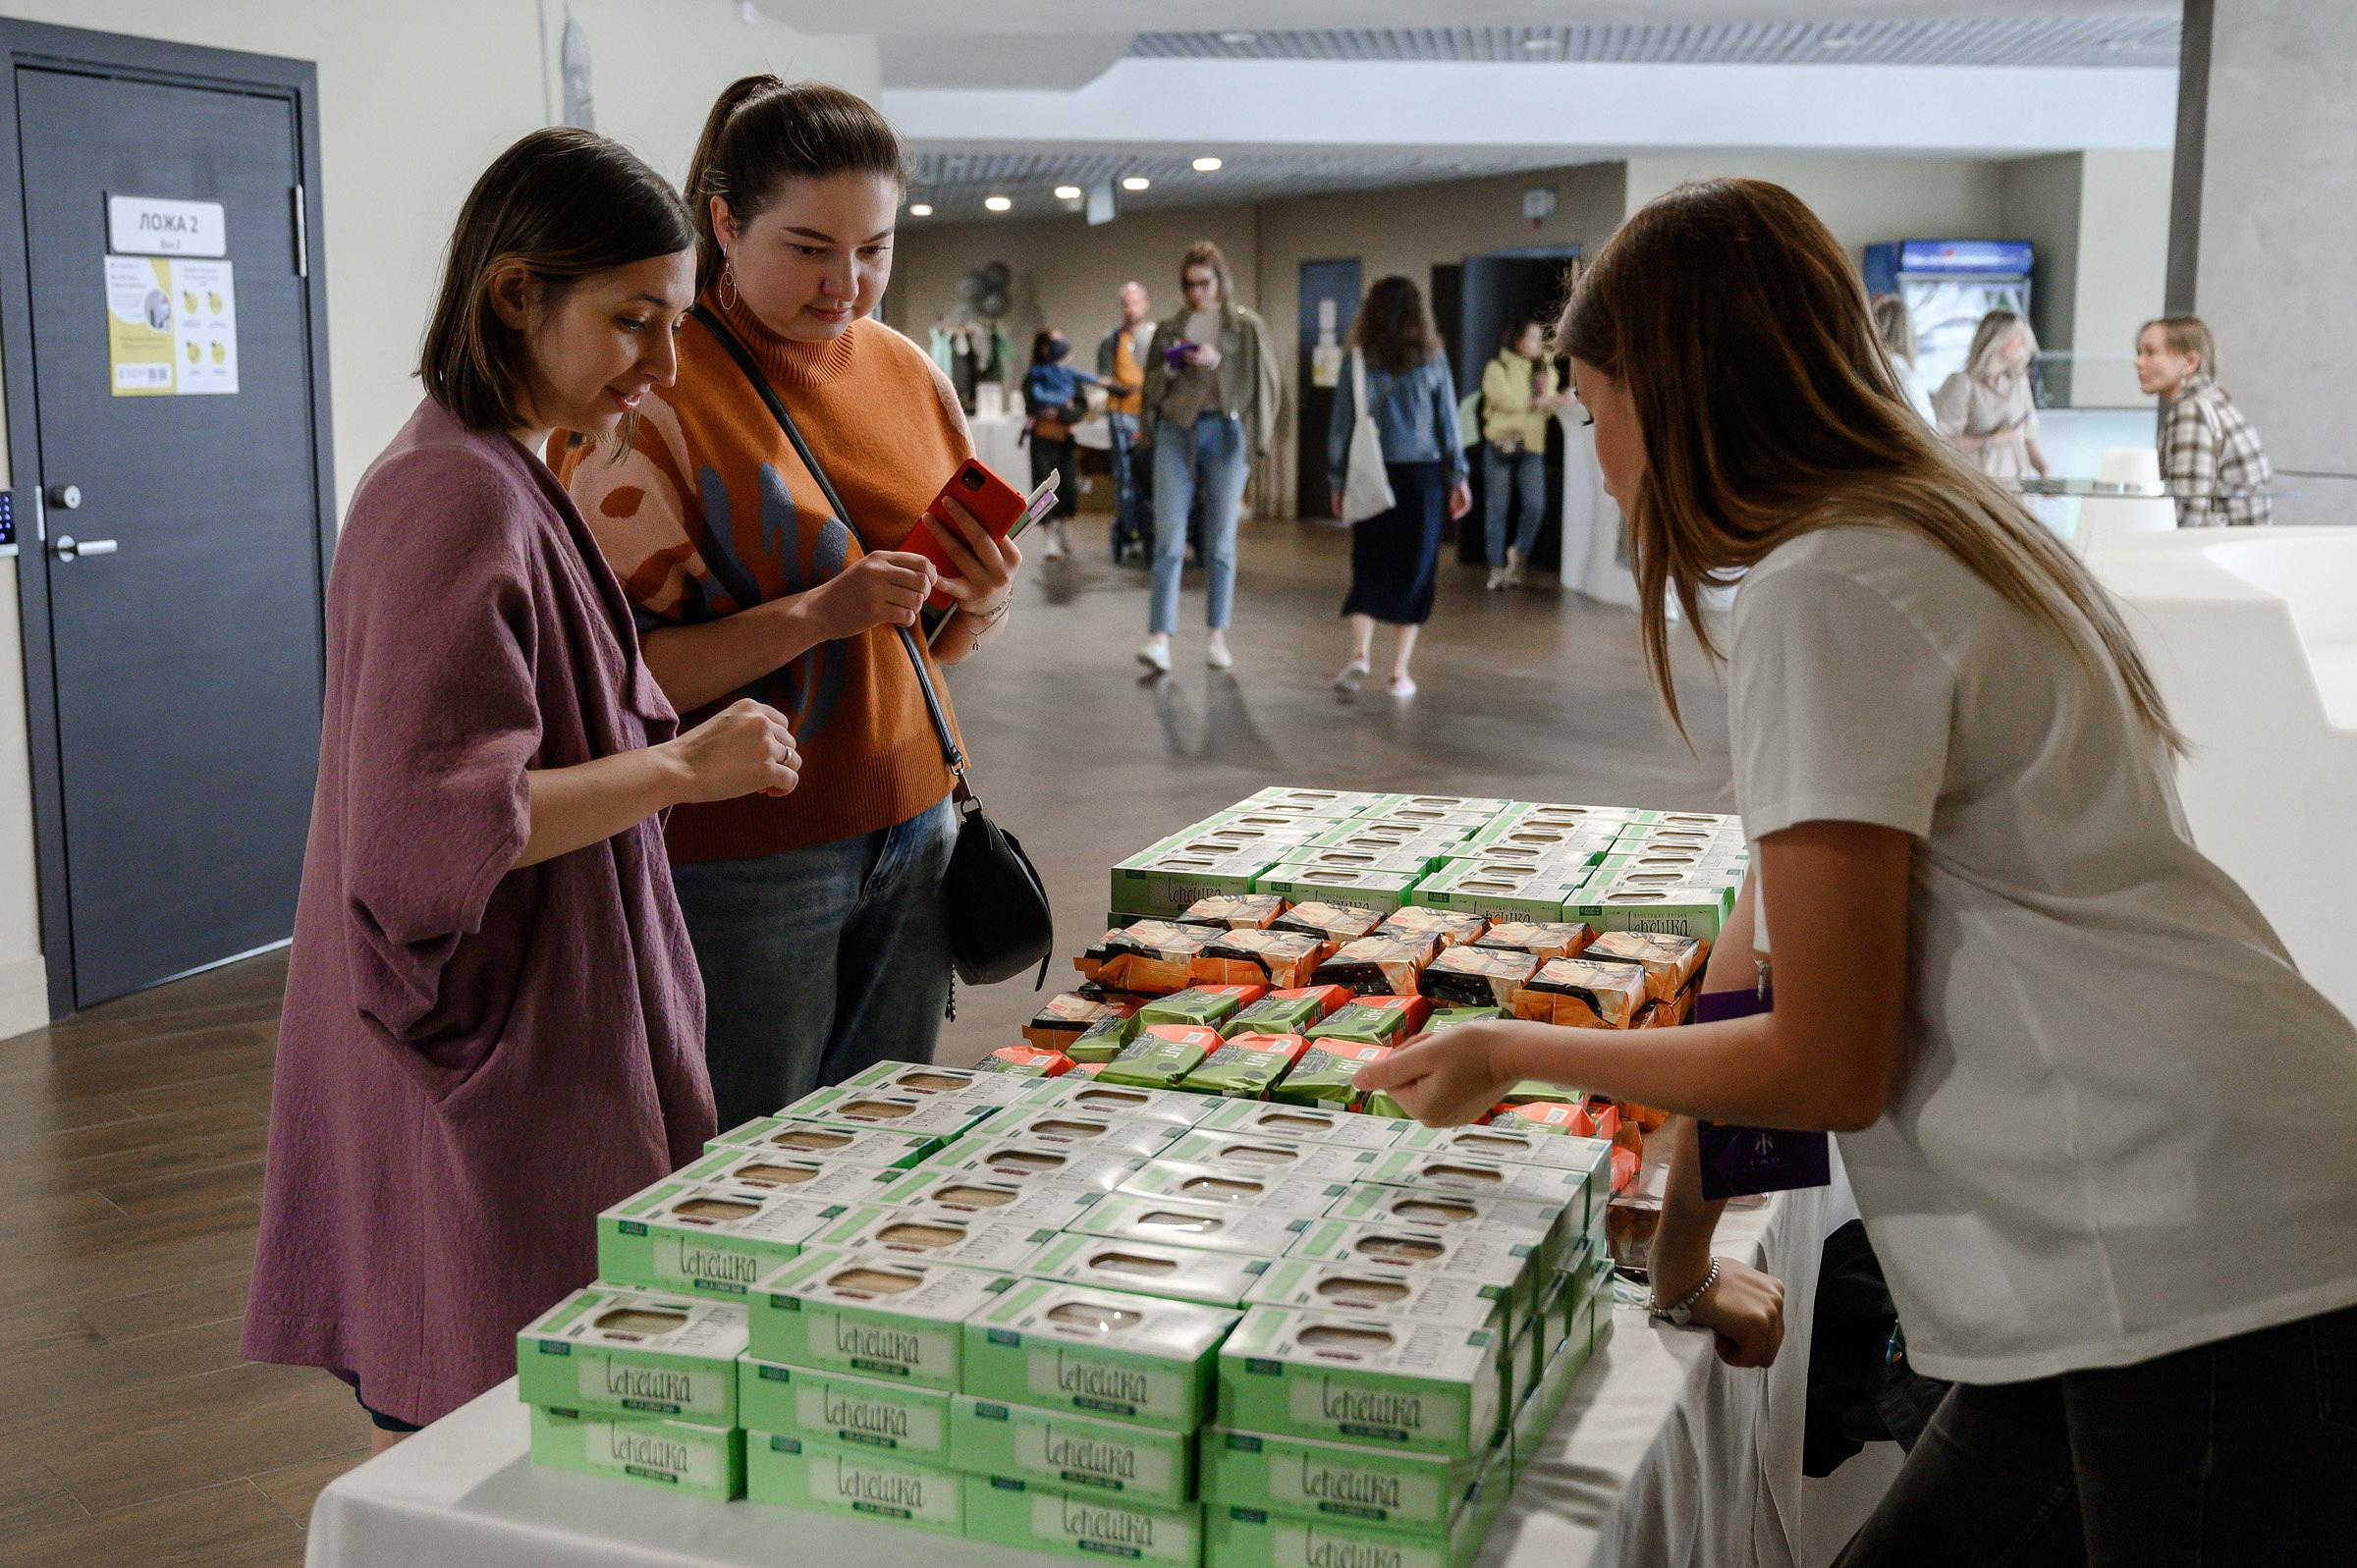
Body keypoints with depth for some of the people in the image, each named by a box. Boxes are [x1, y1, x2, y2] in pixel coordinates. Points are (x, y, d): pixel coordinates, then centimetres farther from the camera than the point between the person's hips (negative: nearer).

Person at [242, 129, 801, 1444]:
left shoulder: (501, 481, 13)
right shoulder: (459, 500, -19)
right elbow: (439, 824, -25)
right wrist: (682, 768, -17)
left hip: (541, 1034, 10)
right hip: (490, 1086, -10)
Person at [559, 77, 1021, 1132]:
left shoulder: (907, 373, 8)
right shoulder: (656, 392, -12)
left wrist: (984, 601, -6)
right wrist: (816, 613, -26)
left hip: (910, 834, 6)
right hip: (740, 861, -6)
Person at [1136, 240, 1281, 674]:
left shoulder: (1247, 327, 4)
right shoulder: (1170, 328, 12)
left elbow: (1263, 384, -2)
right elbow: (1149, 387, 15)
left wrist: (1219, 363, -14)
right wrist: (1170, 369, -6)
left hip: (1225, 431, -2)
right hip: (1176, 431, 2)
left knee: (1220, 541, 4)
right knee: (1169, 539, -7)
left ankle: (1216, 637, 13)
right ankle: (1159, 638, -11)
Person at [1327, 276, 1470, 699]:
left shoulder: (1360, 360, 0)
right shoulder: (1432, 358, 1)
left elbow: (1341, 423, 1)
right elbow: (1448, 422, 3)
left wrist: (1338, 481, 8)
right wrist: (1457, 478, 9)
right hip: (1421, 474, 0)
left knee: (1368, 568, 10)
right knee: (1413, 572, 7)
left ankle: (1360, 652, -10)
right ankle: (1400, 672, 7)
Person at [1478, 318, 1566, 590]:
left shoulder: (1543, 371, 14)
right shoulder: (1497, 369, 0)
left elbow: (1548, 409, 7)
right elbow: (1507, 399, -15)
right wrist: (1540, 401, -14)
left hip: (1532, 447, 3)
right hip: (1501, 444, -3)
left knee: (1536, 505, -12)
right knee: (1498, 509, 0)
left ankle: (1518, 553, 12)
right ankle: (1497, 567, 9)